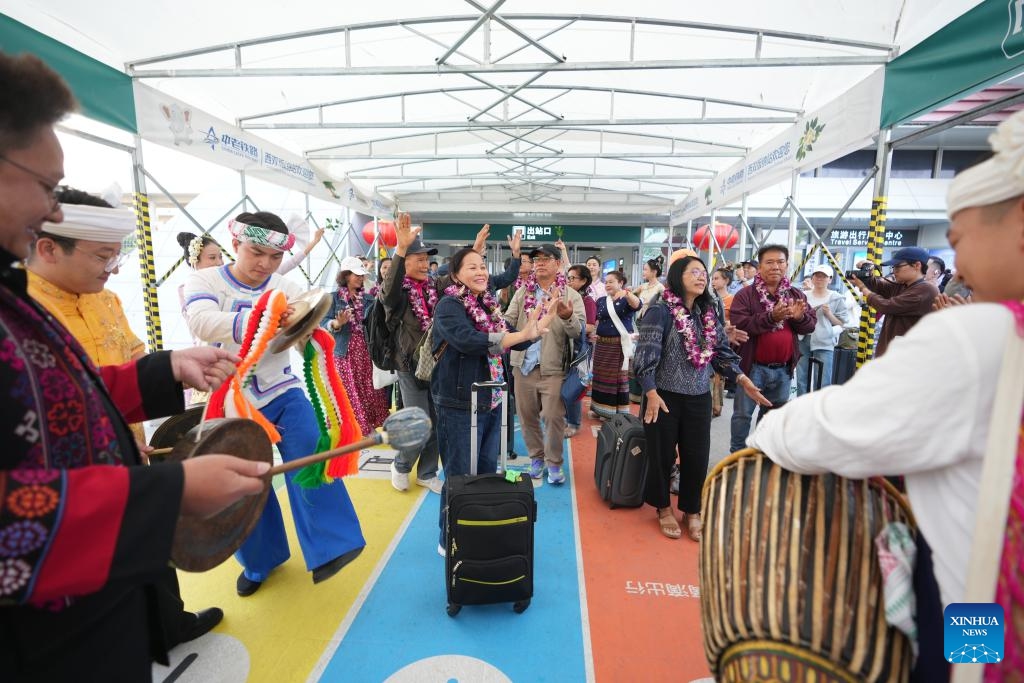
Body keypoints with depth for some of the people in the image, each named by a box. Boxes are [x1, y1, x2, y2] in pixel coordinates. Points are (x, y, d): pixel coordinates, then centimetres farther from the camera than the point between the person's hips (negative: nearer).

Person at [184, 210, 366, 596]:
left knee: (310, 460, -17)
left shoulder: (288, 290, -1)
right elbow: (201, 322, -28)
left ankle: (328, 548, -7)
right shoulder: (205, 281, -7)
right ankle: (259, 561, 31)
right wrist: (256, 322, -47)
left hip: (282, 392, 1)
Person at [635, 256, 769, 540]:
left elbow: (723, 351, 13)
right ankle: (664, 508, 30)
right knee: (662, 455, 8)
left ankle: (693, 511, 31)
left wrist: (742, 379, 3)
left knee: (697, 456, 11)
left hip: (700, 398, 5)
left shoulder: (708, 313, 8)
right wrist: (651, 393, -22)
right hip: (665, 397, -5)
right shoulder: (660, 310, -13)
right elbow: (646, 354, -17)